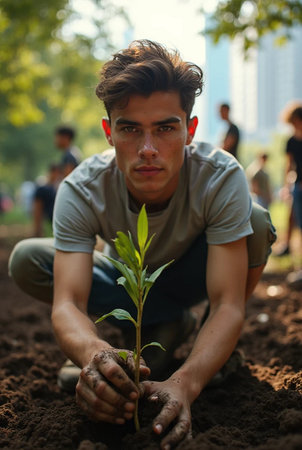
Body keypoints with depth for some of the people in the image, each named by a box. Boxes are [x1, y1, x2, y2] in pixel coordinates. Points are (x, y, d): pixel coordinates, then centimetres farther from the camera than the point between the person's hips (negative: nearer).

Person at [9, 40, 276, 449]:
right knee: (26, 261, -24)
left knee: (258, 223, -30)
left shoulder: (221, 178, -34)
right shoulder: (81, 191, -31)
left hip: (189, 277, -1)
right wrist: (93, 352, -63)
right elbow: (66, 305, -38)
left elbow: (229, 305, -39)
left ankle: (163, 327, -7)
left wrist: (185, 383, -58)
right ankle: (172, 324, -9)